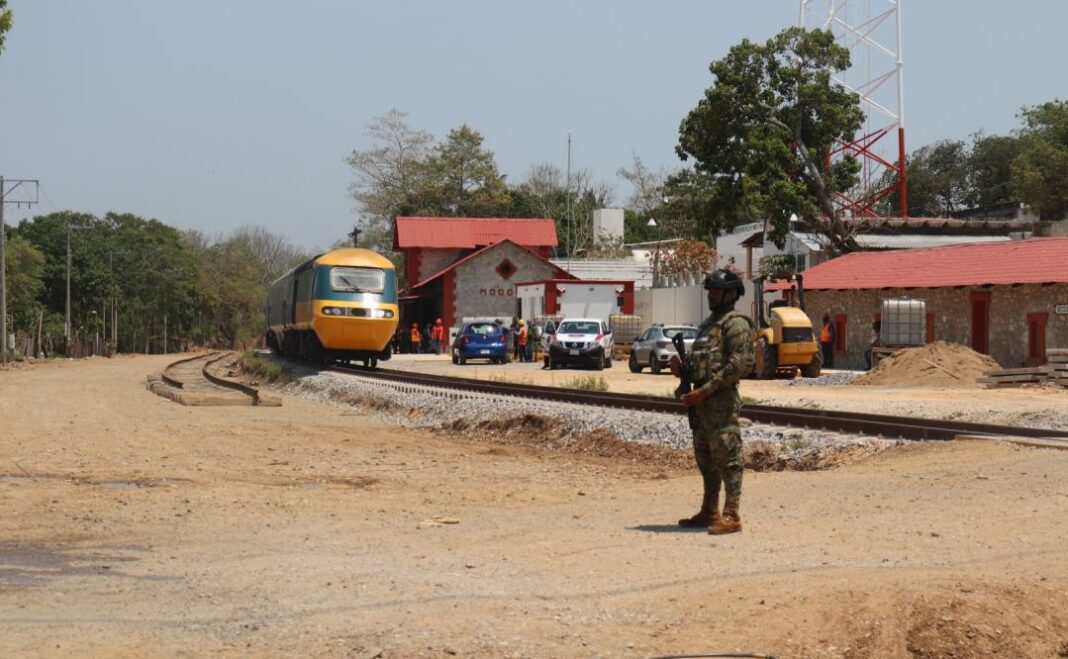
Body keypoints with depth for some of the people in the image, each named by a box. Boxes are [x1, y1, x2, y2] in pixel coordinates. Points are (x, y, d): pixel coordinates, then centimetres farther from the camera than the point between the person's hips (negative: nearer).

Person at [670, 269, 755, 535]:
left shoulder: (735, 323, -9)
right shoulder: (708, 324, 21)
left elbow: (741, 364, -19)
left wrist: (706, 390, -20)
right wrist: (682, 369, 4)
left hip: (722, 400, -10)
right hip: (701, 401, 10)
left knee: (727, 458, -9)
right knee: (706, 460, 14)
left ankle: (731, 517, -10)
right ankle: (709, 512, 21)